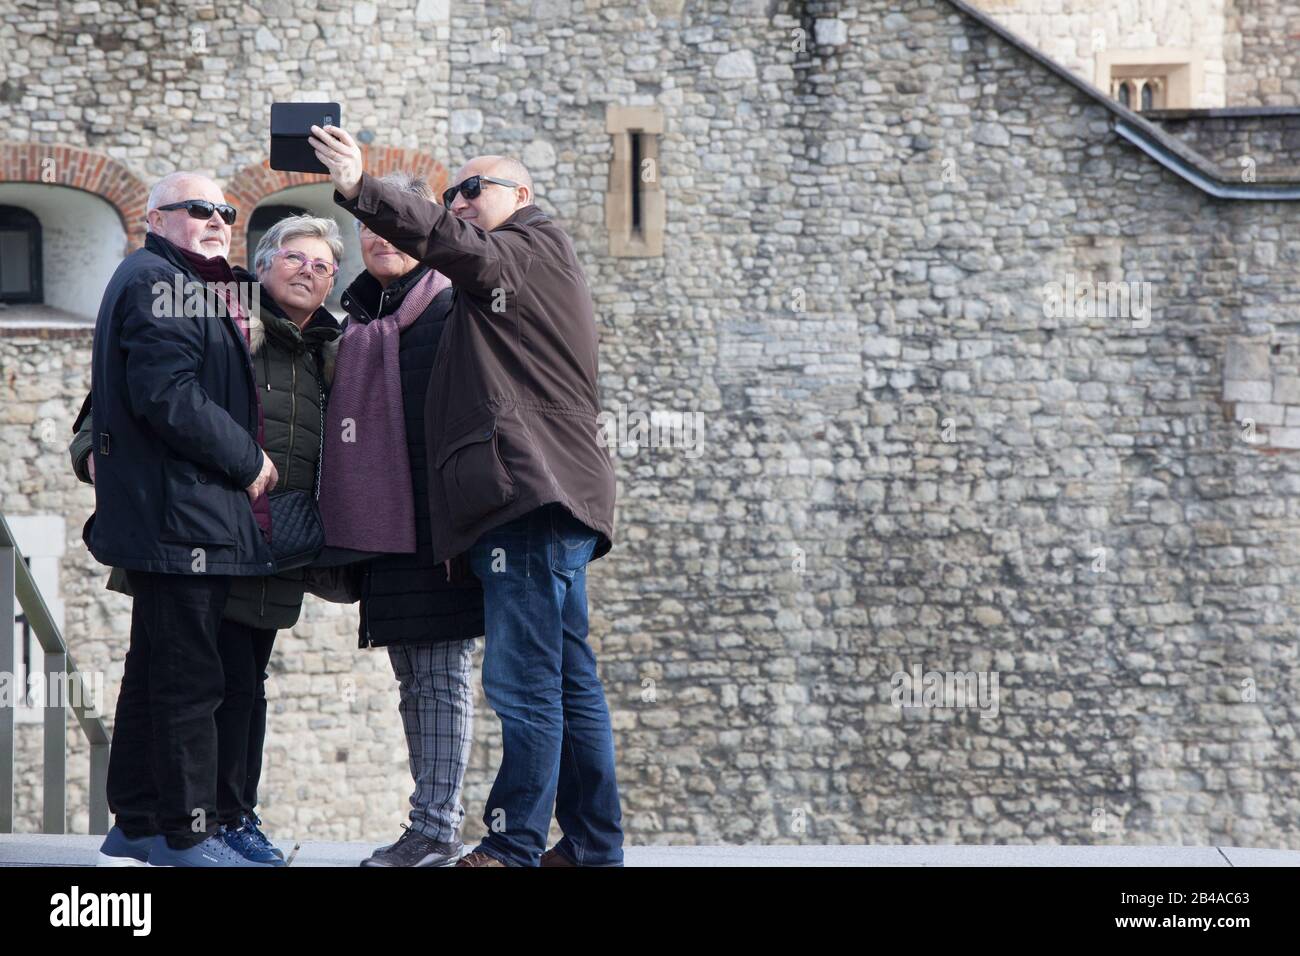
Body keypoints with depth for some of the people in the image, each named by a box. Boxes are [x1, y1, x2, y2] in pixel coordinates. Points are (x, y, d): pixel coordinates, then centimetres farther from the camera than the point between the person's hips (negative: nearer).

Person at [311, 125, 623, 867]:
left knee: (526, 680, -13)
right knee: (569, 681, 11)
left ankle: (515, 847, -15)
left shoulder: (535, 246, 0)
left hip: (532, 495, -11)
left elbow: (457, 246, -19)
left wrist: (359, 189, -29)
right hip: (543, 500, 11)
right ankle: (594, 847, 14)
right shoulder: (521, 267, 31)